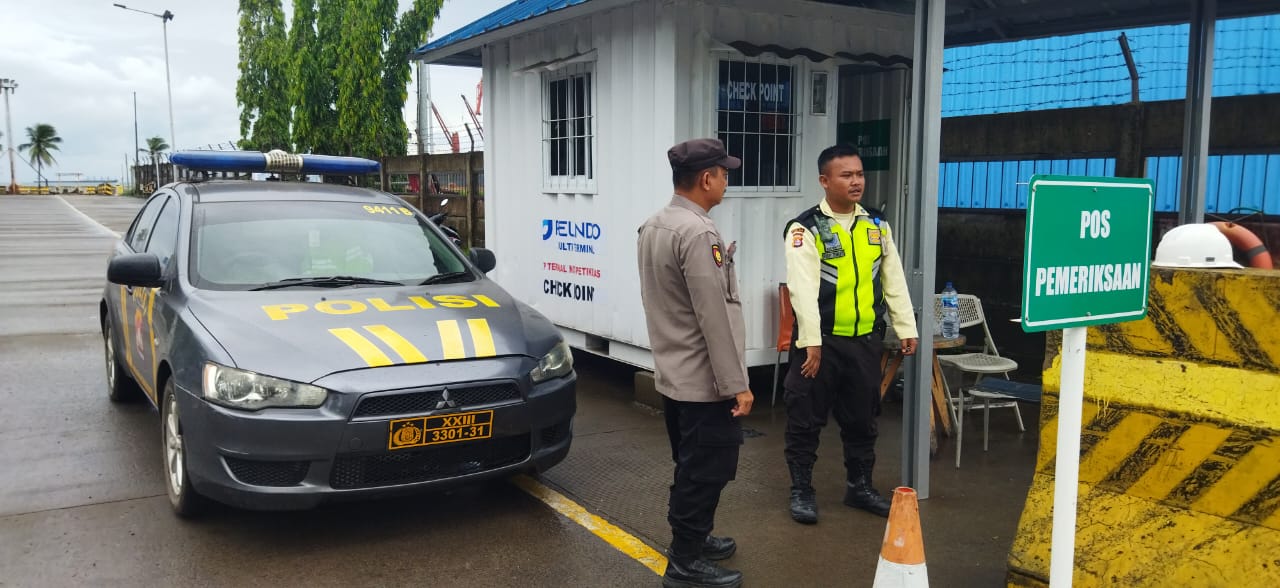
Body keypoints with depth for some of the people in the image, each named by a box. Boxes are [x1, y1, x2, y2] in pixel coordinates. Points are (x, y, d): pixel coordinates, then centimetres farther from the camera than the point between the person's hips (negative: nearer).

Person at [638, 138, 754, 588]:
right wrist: (736, 384, -19)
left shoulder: (653, 226, 9)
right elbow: (714, 319, -24)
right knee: (706, 472, 2)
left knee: (690, 467, 21)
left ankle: (690, 539, 35)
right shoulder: (698, 233, -23)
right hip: (703, 382, -10)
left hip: (673, 374, 10)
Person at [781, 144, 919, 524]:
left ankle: (859, 486, 31)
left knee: (862, 418, 16)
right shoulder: (806, 229, -11)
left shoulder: (877, 227, 8)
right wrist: (811, 342, -24)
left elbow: (894, 282, 11)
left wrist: (906, 328, 7)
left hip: (865, 340, 5)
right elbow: (803, 289, -18)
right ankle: (802, 490, 19)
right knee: (806, 419, 4)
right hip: (822, 341, -5)